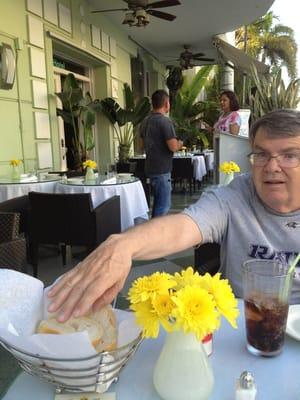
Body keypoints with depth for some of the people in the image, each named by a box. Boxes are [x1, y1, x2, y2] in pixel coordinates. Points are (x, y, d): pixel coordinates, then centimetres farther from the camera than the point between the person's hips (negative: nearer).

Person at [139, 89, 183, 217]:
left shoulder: (145, 122, 9)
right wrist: (180, 144, 2)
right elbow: (173, 147, -21)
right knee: (164, 204, -2)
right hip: (162, 169, -9)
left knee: (157, 201, 20)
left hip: (150, 167, 9)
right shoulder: (165, 121, -16)